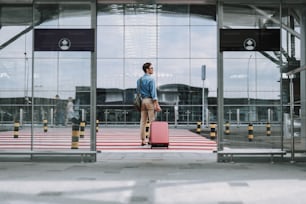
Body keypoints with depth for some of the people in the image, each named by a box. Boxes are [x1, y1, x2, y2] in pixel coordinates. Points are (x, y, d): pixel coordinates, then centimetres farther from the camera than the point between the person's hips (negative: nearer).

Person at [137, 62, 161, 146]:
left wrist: (139, 103, 19)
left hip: (142, 100, 7)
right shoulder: (151, 79, -9)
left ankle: (143, 140, 7)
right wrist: (156, 104, -14)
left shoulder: (139, 80, 13)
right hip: (150, 100, -7)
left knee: (143, 121, 6)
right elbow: (153, 92, -14)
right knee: (152, 121, -4)